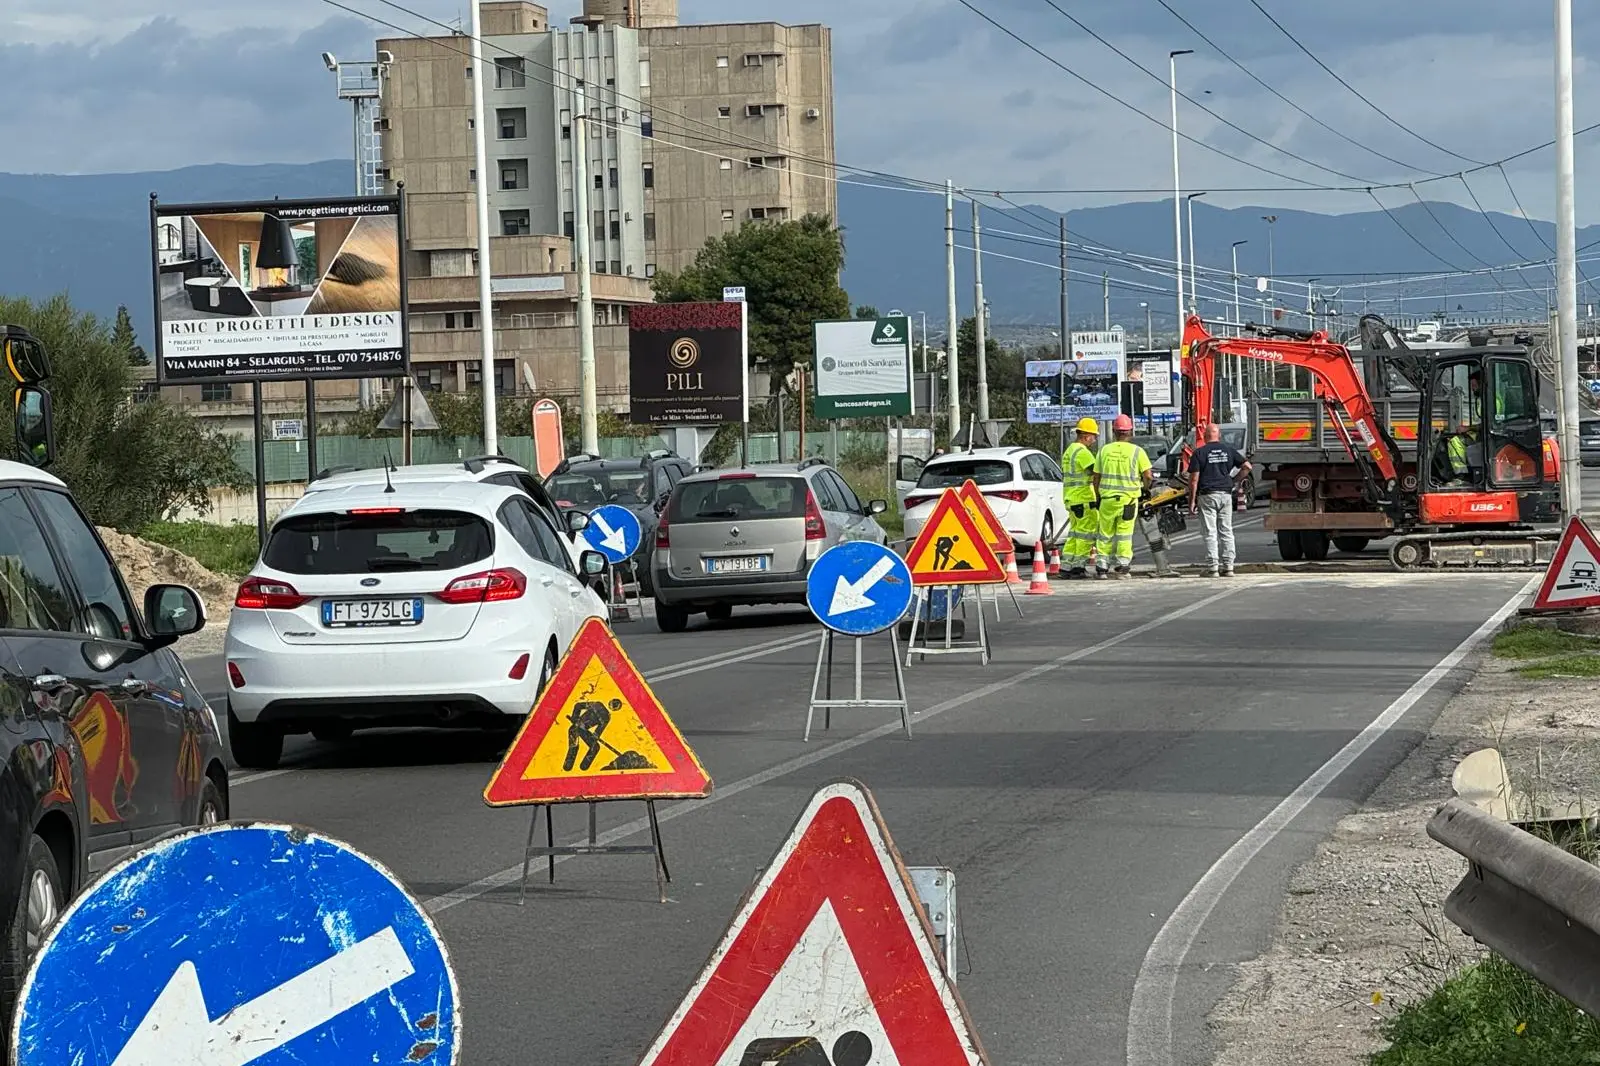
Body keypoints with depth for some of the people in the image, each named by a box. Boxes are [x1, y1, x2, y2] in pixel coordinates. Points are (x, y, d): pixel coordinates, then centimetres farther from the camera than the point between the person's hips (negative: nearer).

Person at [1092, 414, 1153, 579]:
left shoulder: (1104, 450, 3)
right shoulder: (1137, 451, -5)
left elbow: (1096, 477, 6)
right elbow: (1148, 476, -8)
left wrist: (1098, 498, 16)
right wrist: (1145, 488, 13)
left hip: (1107, 498, 2)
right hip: (1128, 499, -2)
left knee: (1105, 534, 10)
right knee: (1124, 534, 4)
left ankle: (1101, 567, 12)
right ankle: (1123, 566, 3)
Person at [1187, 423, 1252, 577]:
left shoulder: (1199, 453, -4)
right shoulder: (1229, 449, 7)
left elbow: (1194, 479, -7)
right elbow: (1247, 466, 5)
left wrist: (1192, 501, -3)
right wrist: (1235, 481, 15)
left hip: (1207, 496, -3)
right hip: (1226, 494, 3)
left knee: (1210, 533, -1)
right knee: (1226, 531, 9)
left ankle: (1212, 568, -5)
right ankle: (1228, 567, 7)